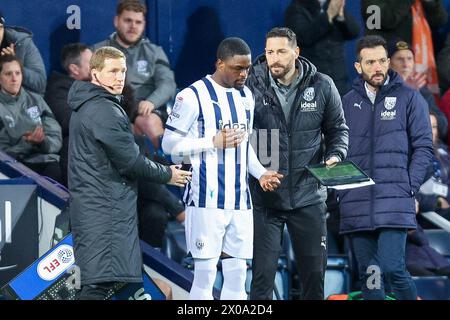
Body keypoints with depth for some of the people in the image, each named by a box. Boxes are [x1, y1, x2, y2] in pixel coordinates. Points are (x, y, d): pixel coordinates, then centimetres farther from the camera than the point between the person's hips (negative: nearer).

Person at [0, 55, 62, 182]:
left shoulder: (35, 100, 15)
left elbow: (56, 139, 10)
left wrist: (43, 141, -11)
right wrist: (27, 143, -14)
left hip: (47, 158, 3)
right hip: (18, 164, -3)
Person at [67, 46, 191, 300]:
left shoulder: (85, 107, 17)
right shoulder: (104, 111, -15)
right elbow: (130, 160, -14)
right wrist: (167, 175, 1)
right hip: (105, 210, -10)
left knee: (97, 282, 10)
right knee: (100, 282, -14)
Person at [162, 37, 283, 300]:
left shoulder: (246, 96, 14)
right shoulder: (194, 96, -8)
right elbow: (169, 144, -8)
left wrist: (260, 173, 9)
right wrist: (214, 142, -16)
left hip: (240, 200, 7)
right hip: (207, 200, -7)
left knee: (237, 276, 7)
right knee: (205, 275, -5)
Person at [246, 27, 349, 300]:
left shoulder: (322, 86, -1)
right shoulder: (254, 85, -5)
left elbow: (338, 128, 12)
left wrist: (335, 155, -7)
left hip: (308, 195, 2)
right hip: (265, 198, -2)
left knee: (314, 271, 10)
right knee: (263, 272, -2)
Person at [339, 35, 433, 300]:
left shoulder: (409, 98, 3)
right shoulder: (348, 102, 13)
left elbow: (424, 147, 1)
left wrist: (410, 189, -8)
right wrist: (341, 189, 1)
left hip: (394, 201, -4)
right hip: (356, 205, 4)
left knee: (392, 268, -16)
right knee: (368, 274, 5)